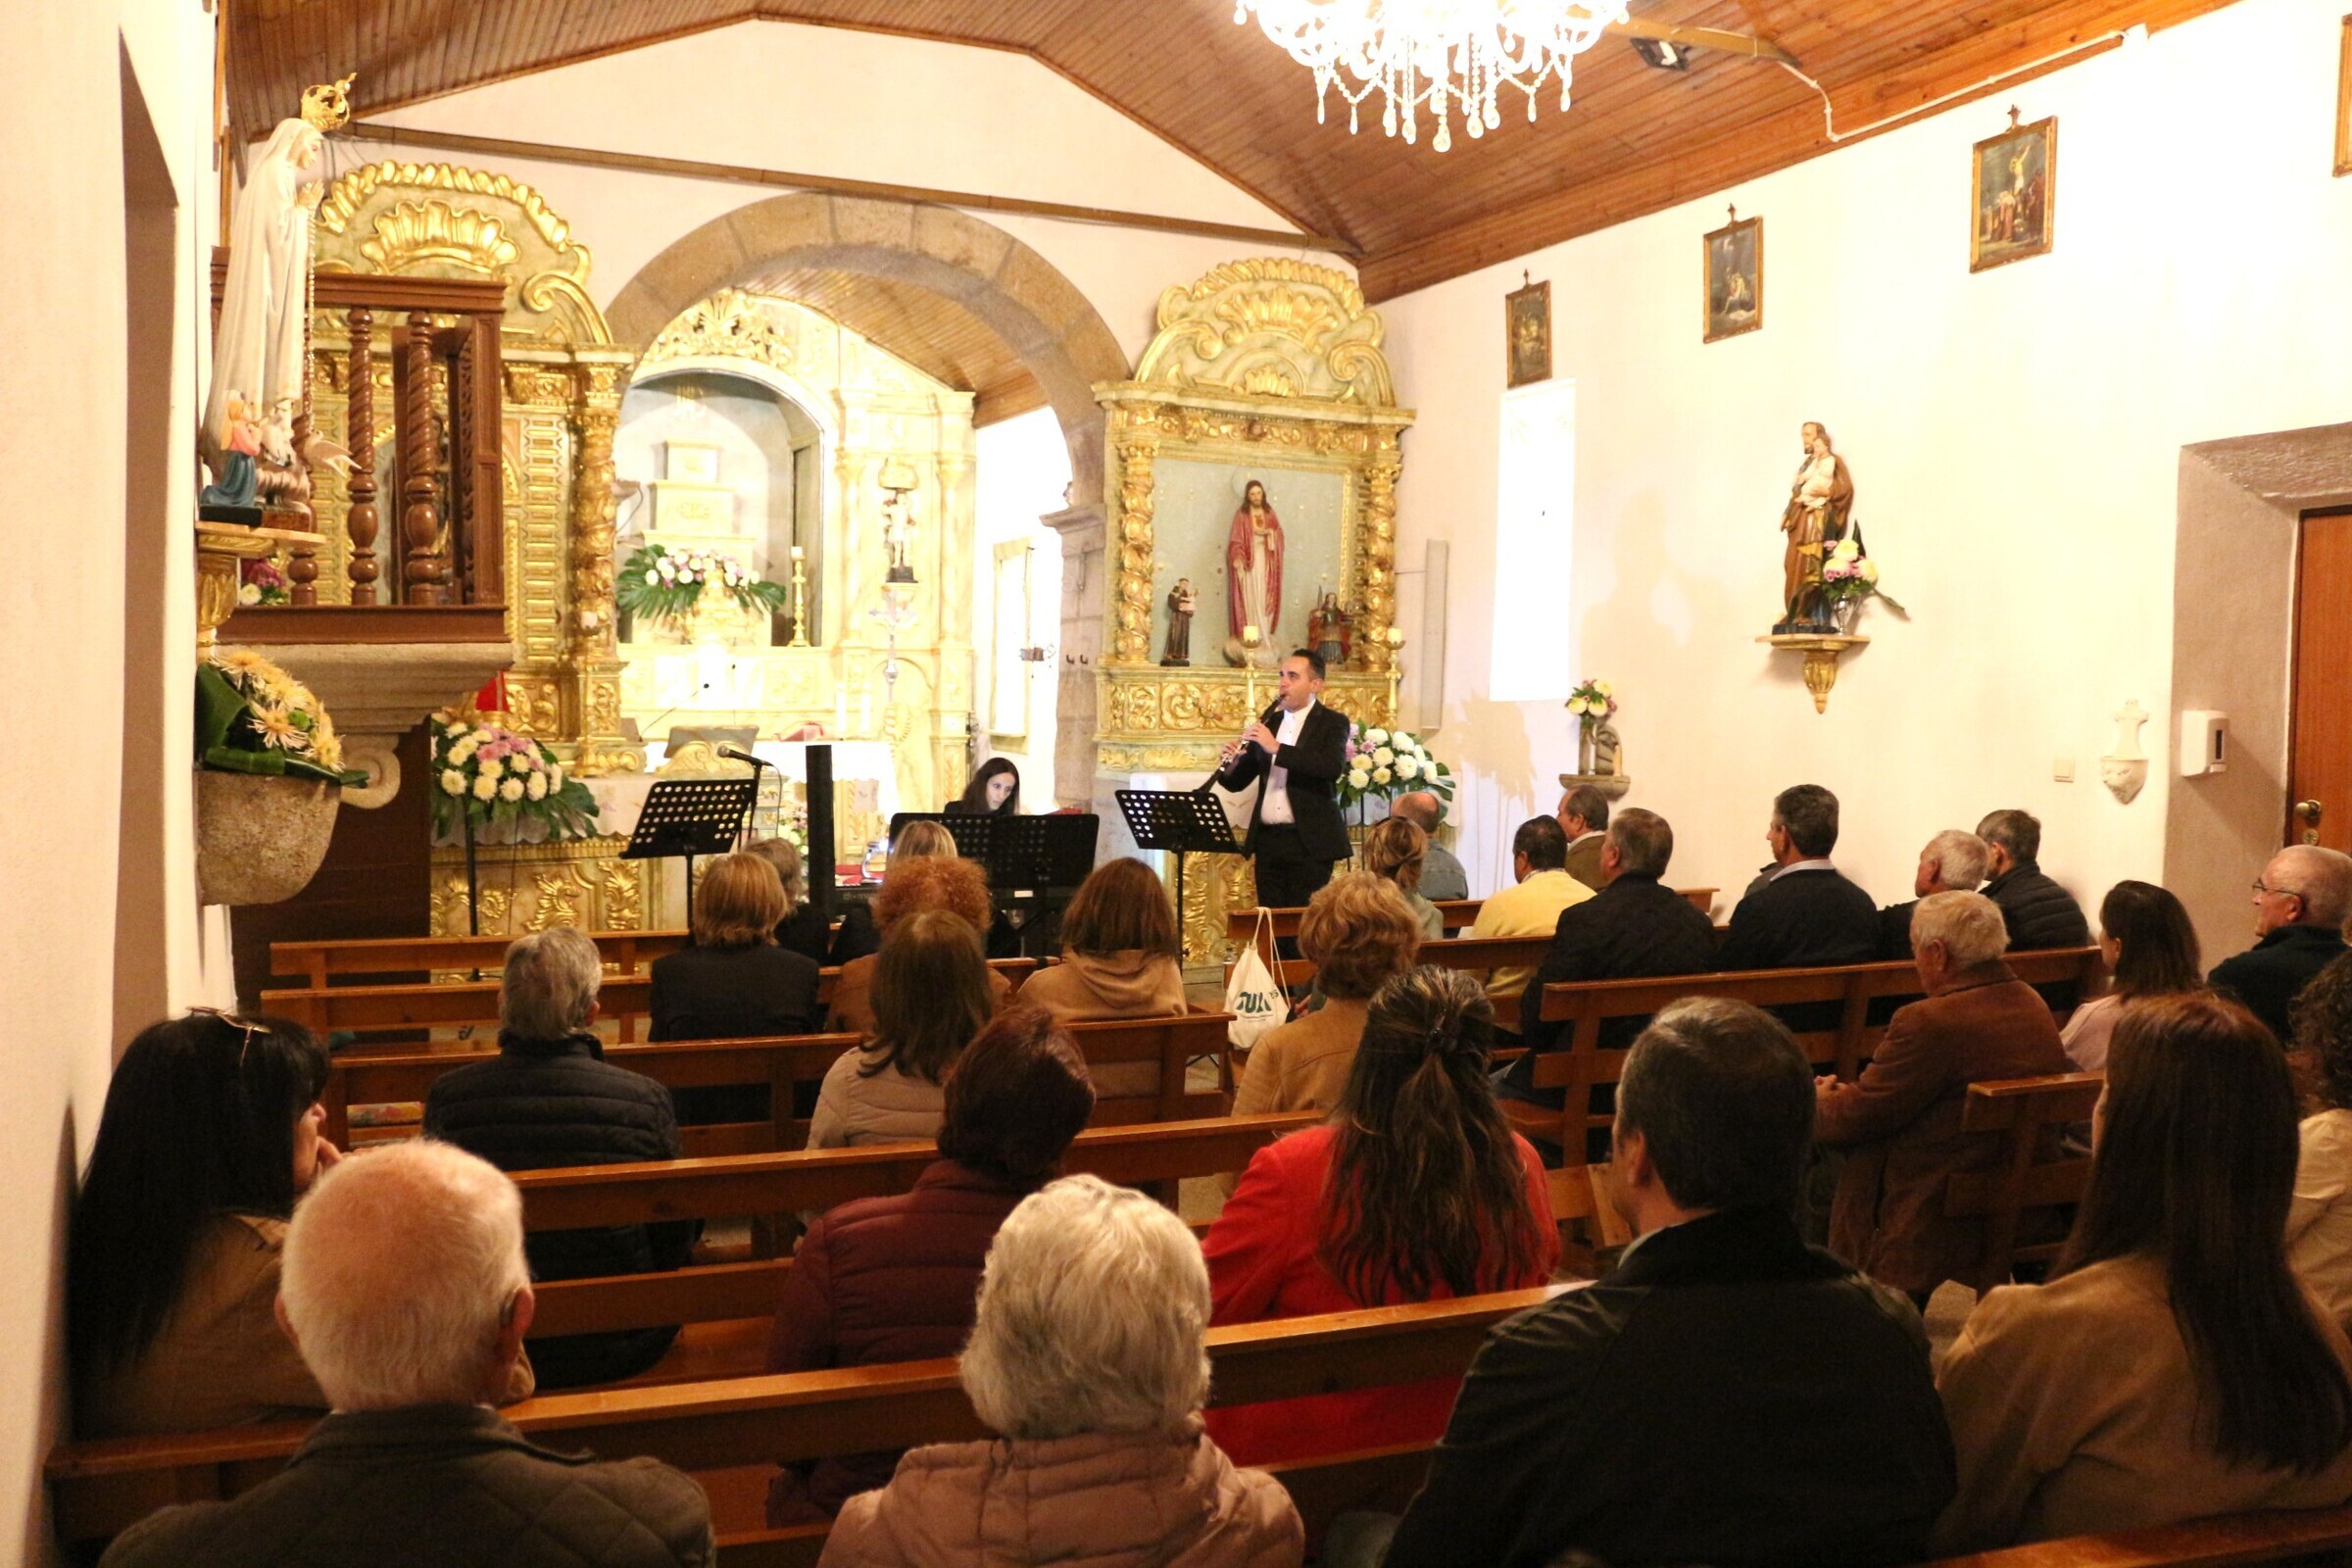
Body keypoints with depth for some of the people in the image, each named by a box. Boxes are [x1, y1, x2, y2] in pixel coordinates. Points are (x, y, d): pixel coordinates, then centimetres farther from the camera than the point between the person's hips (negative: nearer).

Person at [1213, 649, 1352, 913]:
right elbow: (1238, 782, 14)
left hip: (1309, 841, -5)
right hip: (1267, 840, 5)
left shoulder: (1332, 723, -1)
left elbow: (1333, 767, -21)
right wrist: (1229, 766, -10)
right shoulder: (1269, 722, 13)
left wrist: (1276, 748, -24)